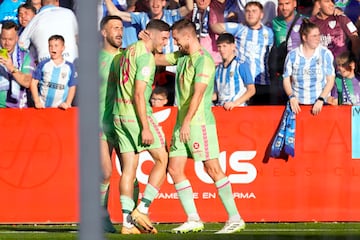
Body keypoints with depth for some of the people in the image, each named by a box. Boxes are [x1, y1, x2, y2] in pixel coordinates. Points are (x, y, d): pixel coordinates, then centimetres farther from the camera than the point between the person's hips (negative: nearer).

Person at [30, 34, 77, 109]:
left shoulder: (69, 67, 5)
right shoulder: (43, 64, 3)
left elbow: (72, 87, 8)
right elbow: (34, 83, 4)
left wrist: (67, 103, -5)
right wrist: (37, 101, -4)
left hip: (60, 107, 0)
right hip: (42, 106, 0)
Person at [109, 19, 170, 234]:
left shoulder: (128, 51, 15)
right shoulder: (146, 56, -13)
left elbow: (112, 78, 25)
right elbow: (139, 94, -19)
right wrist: (145, 128, -20)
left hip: (119, 115, 8)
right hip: (137, 114, -8)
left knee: (129, 168, 6)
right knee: (162, 159, 1)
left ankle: (128, 221, 2)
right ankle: (142, 209, -5)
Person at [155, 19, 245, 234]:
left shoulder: (203, 60, -13)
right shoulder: (181, 56, 13)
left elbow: (197, 94, -20)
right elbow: (156, 60, 25)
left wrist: (187, 122, -24)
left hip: (199, 122, -9)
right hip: (182, 123, 9)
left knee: (213, 170, -7)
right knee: (174, 168, 3)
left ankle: (235, 218, -3)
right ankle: (193, 220, 5)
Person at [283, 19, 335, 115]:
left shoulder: (325, 54, 2)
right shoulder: (292, 55, 5)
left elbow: (330, 80, 1)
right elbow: (286, 79, 9)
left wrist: (321, 100, -10)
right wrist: (291, 97, -8)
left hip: (320, 104, 0)